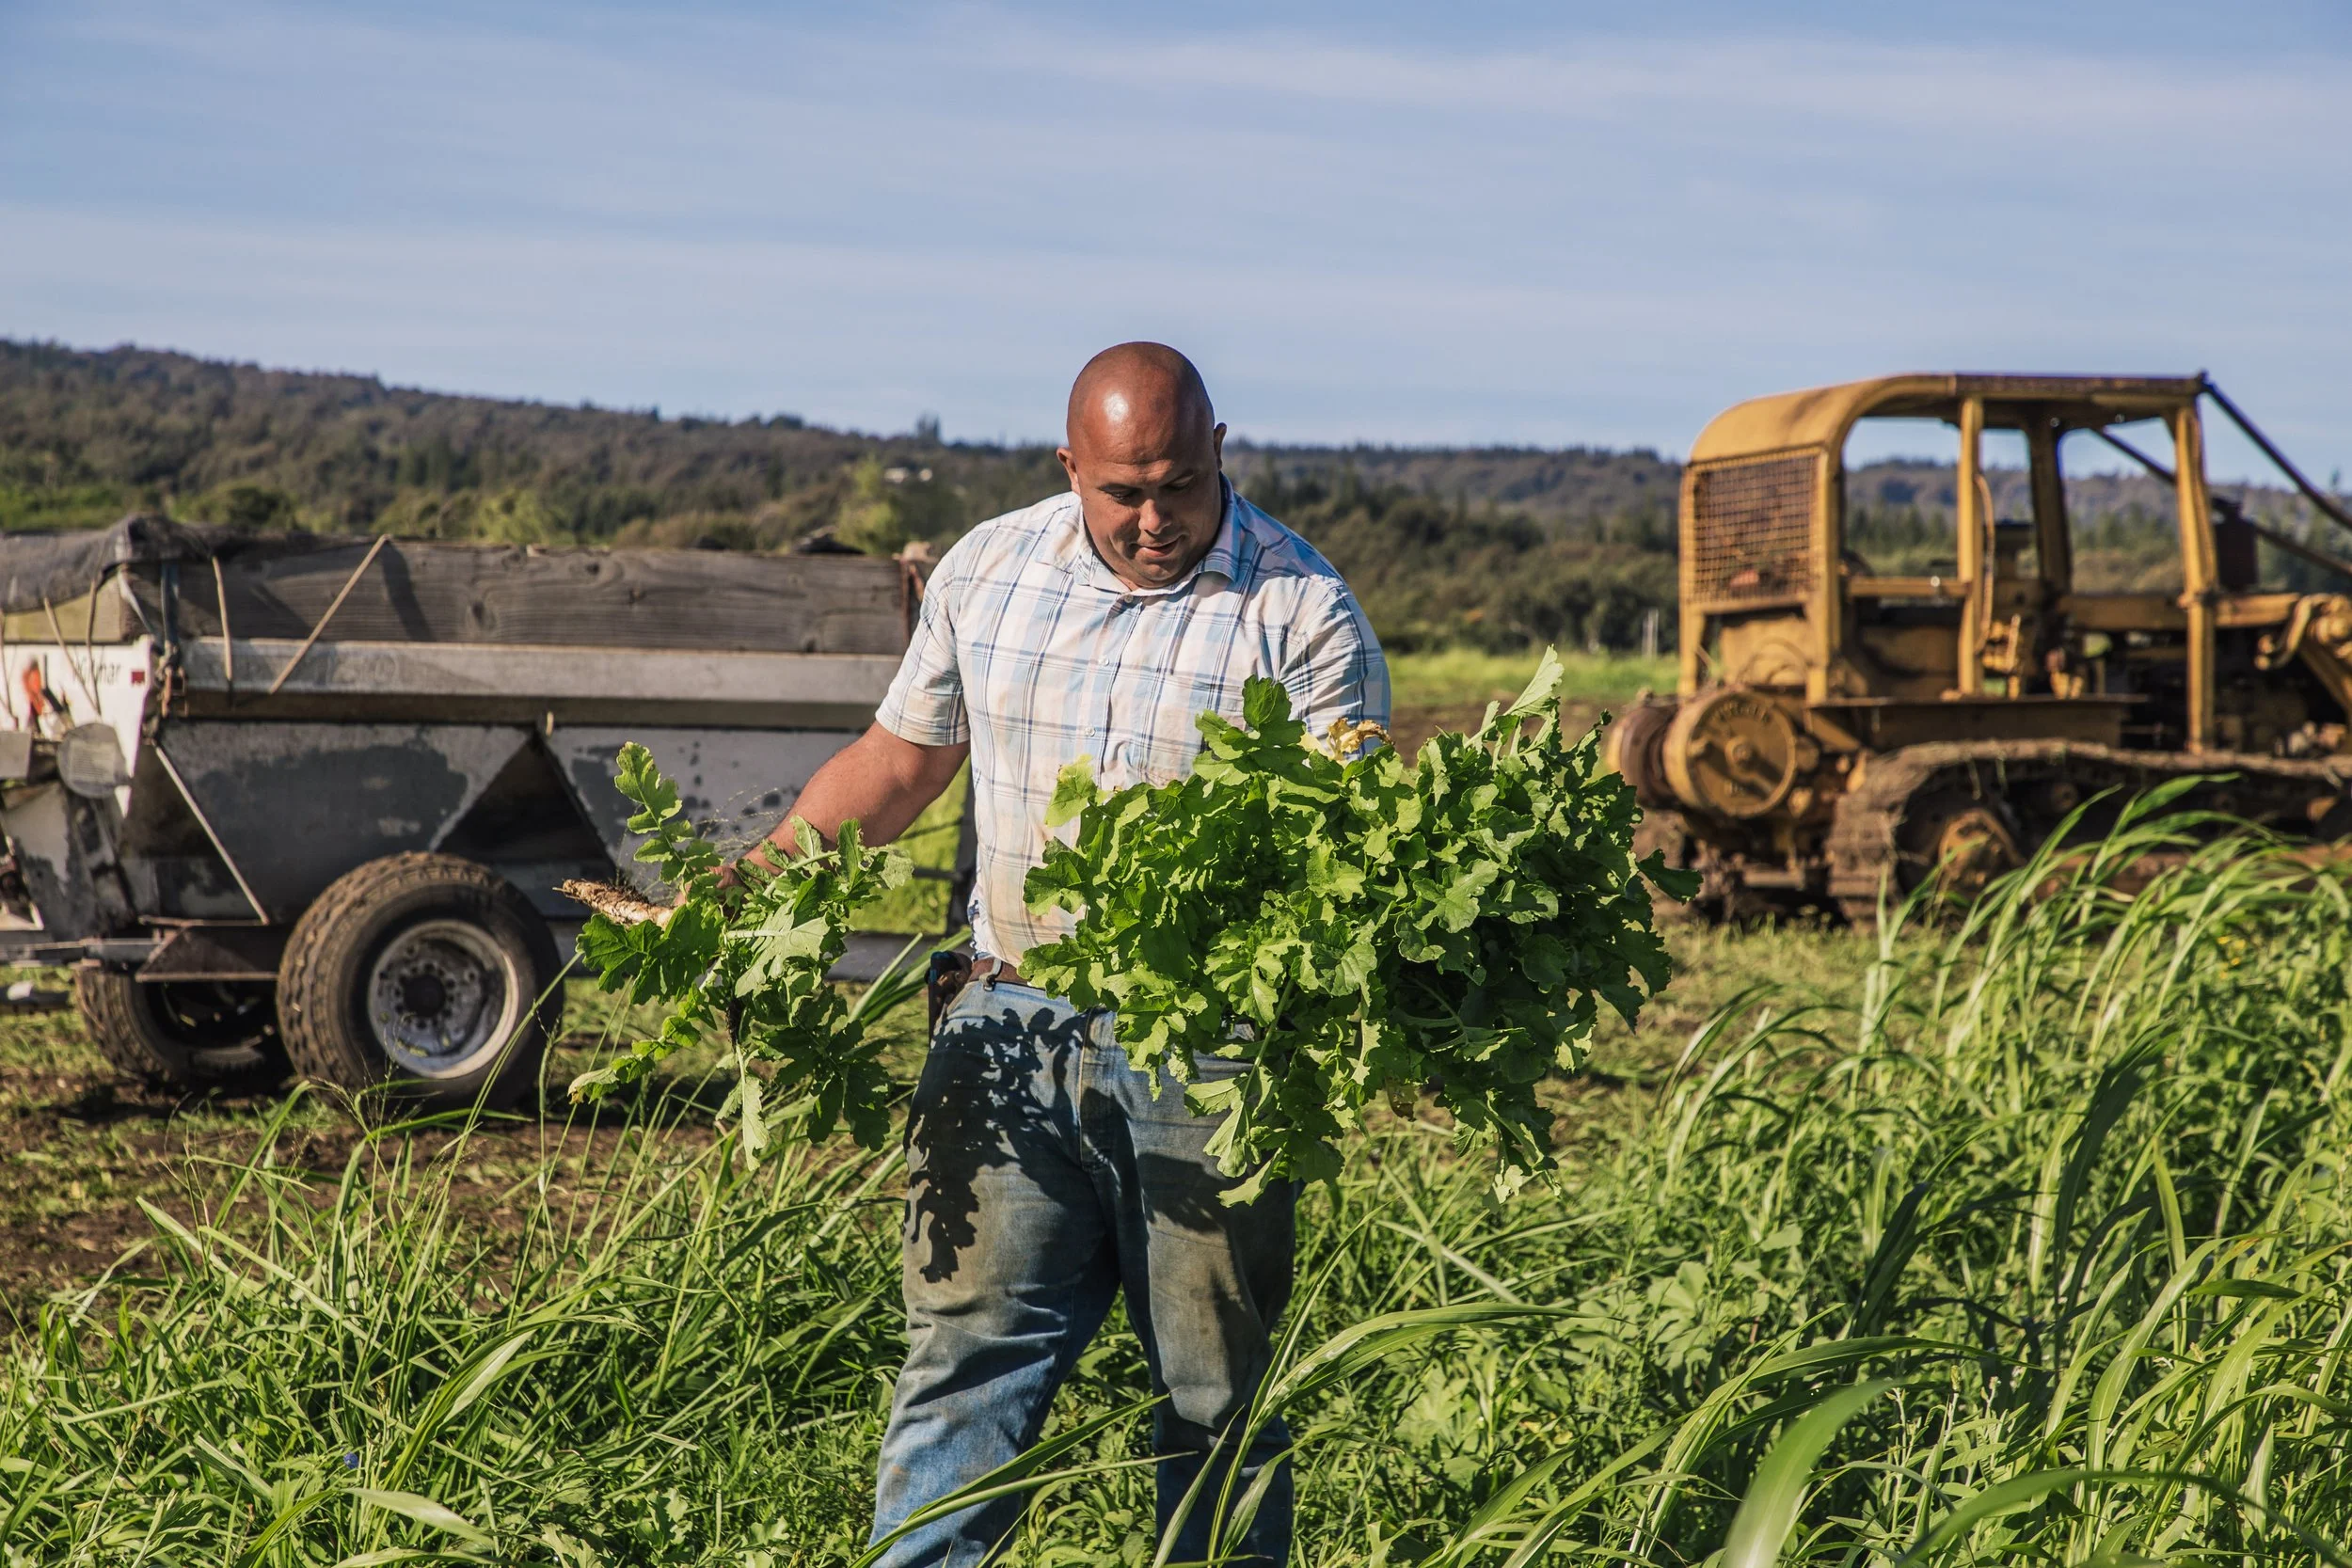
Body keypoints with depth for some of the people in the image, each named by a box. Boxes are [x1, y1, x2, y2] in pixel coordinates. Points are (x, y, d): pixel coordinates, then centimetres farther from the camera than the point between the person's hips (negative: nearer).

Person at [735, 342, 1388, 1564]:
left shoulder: (1304, 611, -4)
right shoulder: (986, 571, 8)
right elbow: (896, 763, 16)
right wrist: (754, 881, 4)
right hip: (1013, 1020, 2)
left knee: (1219, 1385, 7)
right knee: (967, 1346, 0)